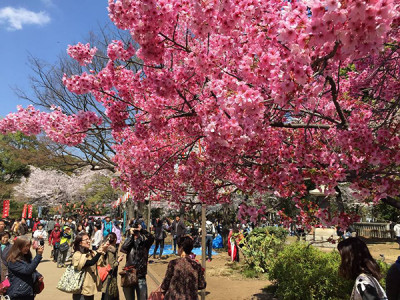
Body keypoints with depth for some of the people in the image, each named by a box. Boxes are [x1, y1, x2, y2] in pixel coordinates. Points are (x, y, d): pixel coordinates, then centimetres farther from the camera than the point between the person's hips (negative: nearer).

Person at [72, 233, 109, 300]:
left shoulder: (92, 253, 5)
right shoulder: (77, 255, -15)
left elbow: (101, 262, -8)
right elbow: (91, 263, -27)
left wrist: (103, 251, -22)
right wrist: (99, 252, -38)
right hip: (82, 290, -6)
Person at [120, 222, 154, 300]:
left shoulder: (144, 242, -3)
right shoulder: (129, 243, -1)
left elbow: (151, 238, -21)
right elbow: (123, 248, -21)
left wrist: (142, 230, -23)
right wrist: (131, 235, -20)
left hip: (141, 277, -1)